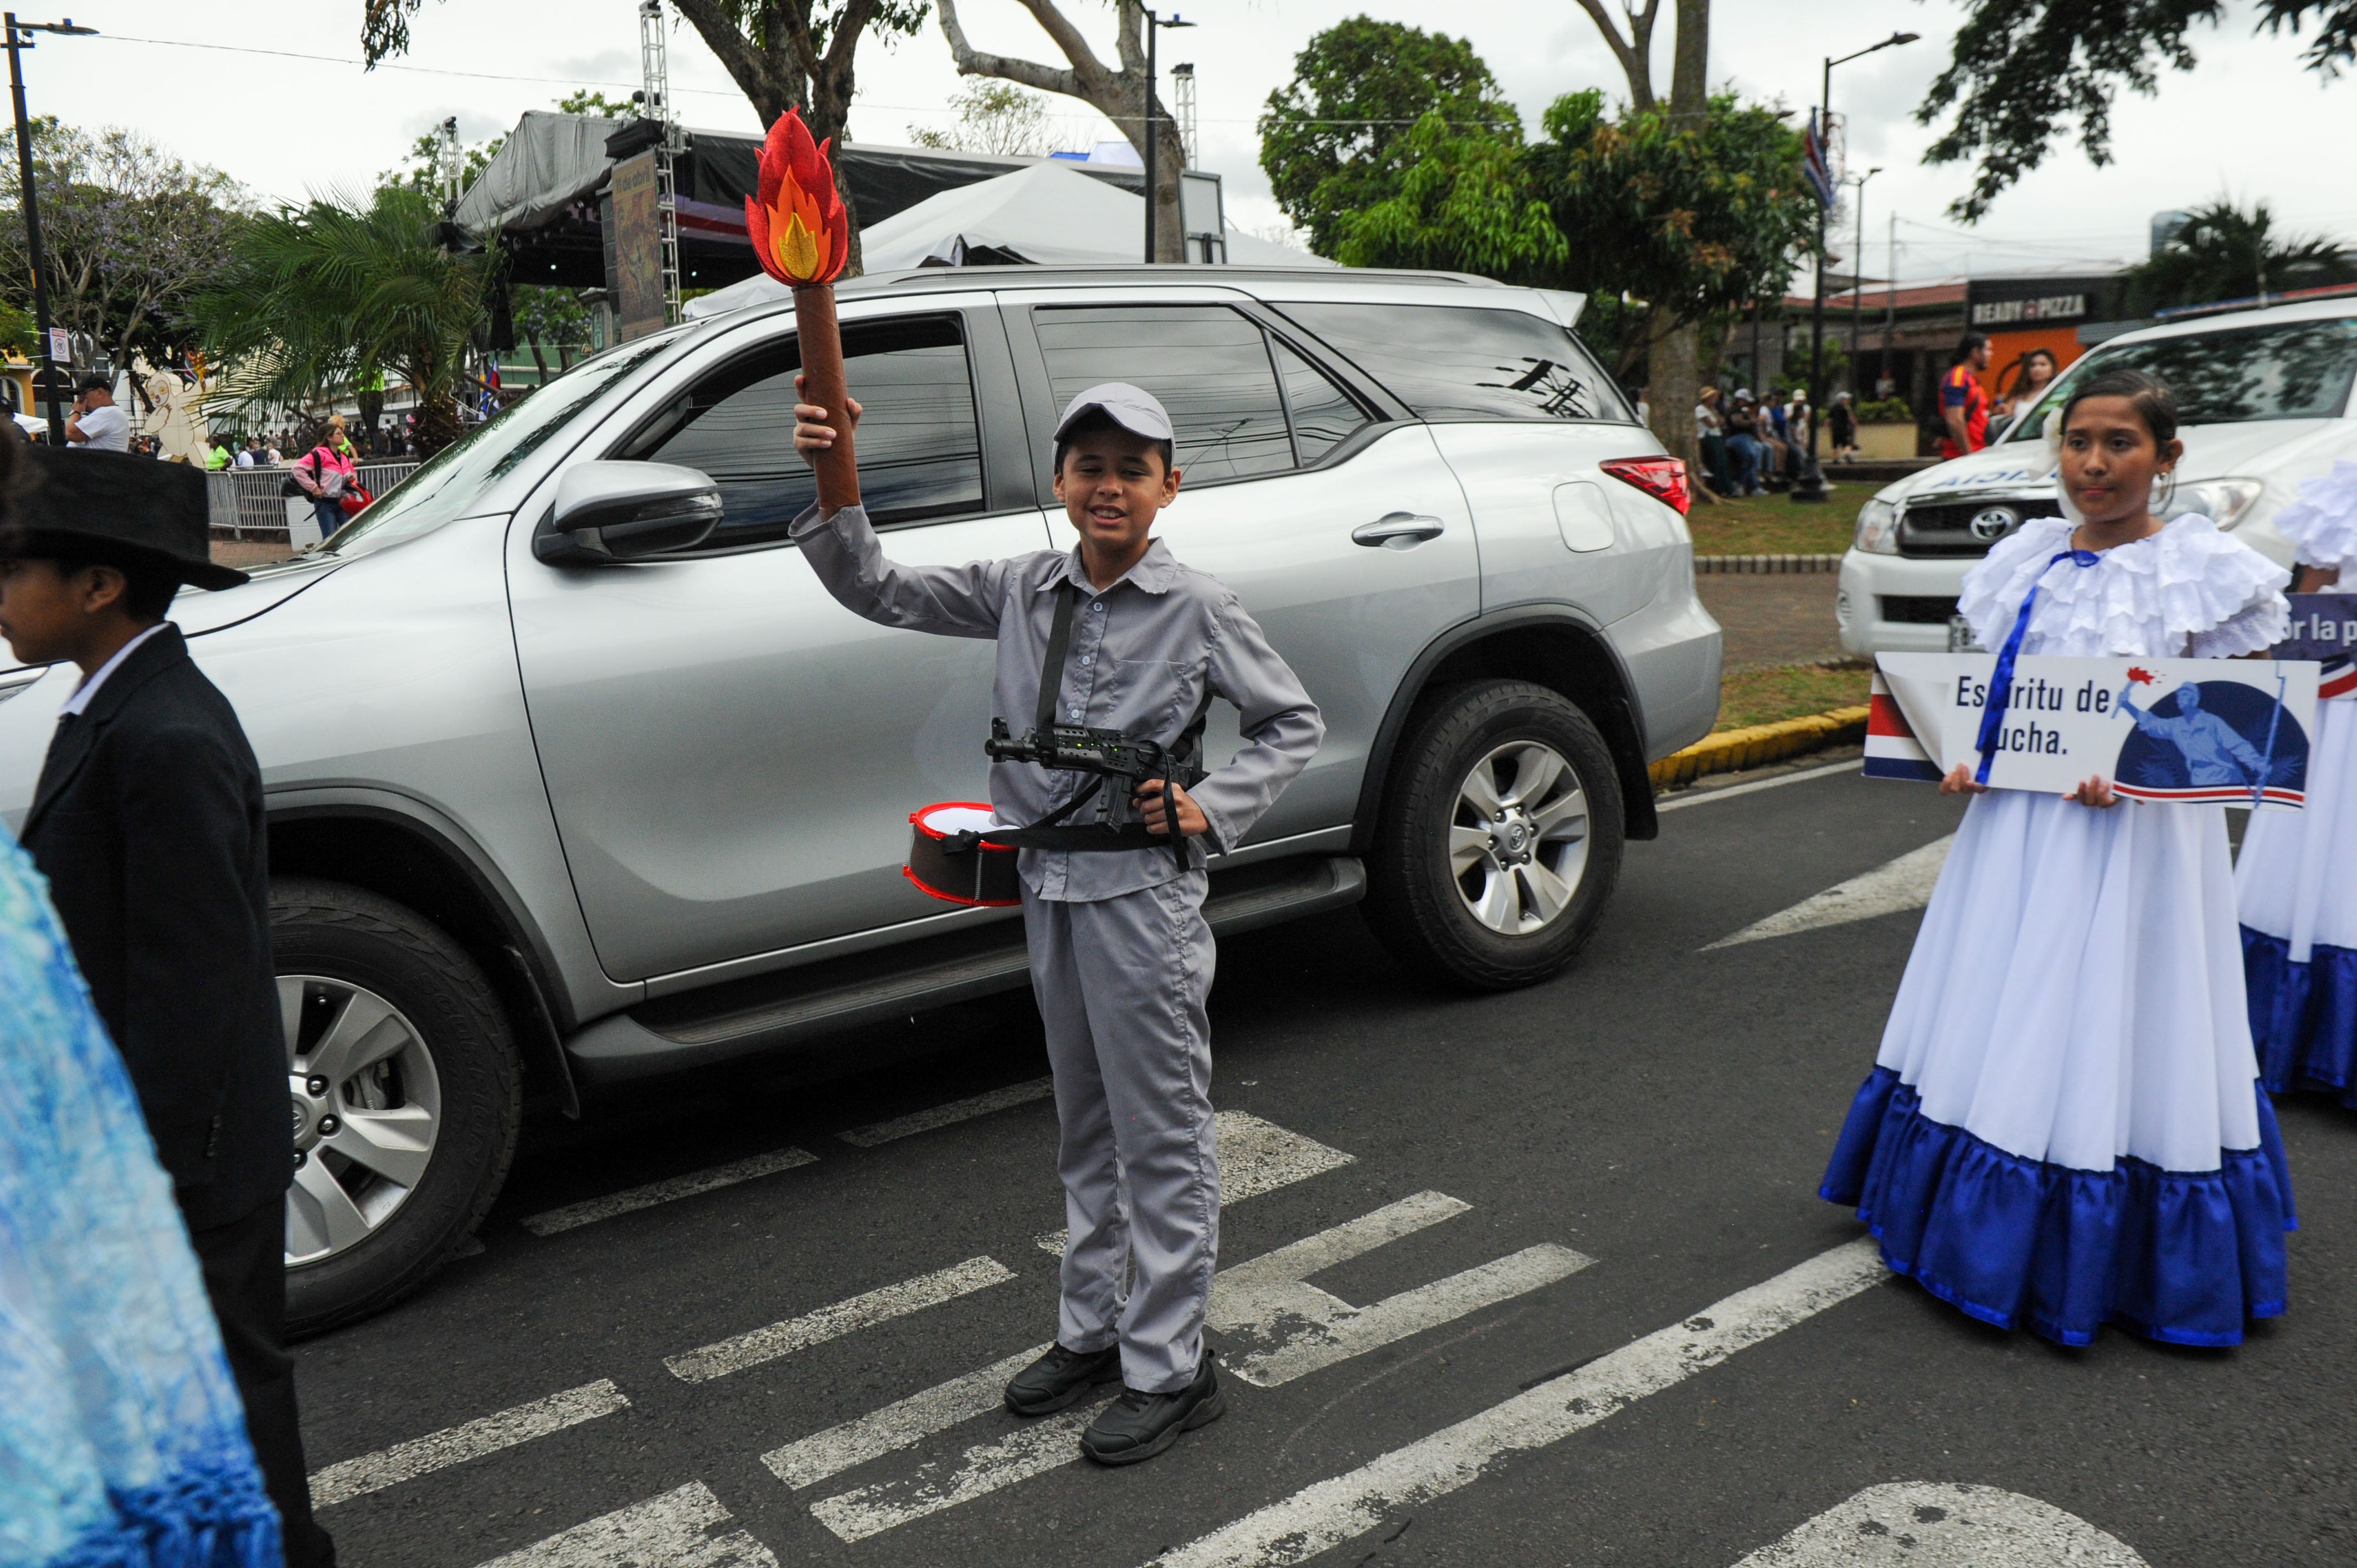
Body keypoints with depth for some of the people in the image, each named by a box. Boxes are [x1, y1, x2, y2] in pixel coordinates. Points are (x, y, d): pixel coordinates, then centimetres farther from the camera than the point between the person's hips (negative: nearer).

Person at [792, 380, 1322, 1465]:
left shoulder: (1197, 610, -7)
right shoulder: (1022, 592, 3)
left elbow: (1293, 725, 1)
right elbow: (878, 592, 3)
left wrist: (1211, 809, -12)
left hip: (1144, 891, -5)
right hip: (1049, 886, 5)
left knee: (1161, 1137, 4)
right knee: (1087, 1129, 18)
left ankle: (1167, 1370, 16)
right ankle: (1091, 1331, 33)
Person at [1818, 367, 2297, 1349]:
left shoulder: (2202, 569, -5)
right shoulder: (2025, 559, 9)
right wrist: (1964, 758, -3)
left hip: (2135, 834, -5)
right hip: (2014, 820, 5)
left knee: (2106, 1036, -1)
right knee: (1998, 1023, 12)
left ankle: (2097, 1266, 15)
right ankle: (1991, 1231, 29)